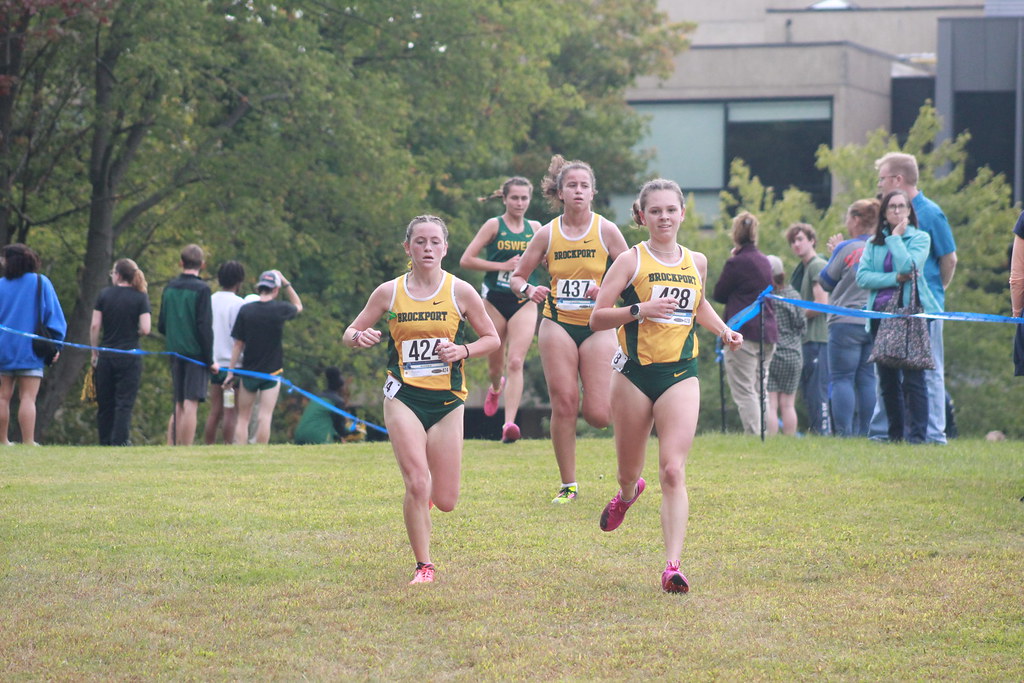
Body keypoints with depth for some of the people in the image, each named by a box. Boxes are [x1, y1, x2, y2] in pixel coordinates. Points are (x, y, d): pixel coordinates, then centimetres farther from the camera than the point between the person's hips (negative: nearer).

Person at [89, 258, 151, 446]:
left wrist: (94, 353, 6)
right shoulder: (140, 298, -3)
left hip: (106, 357, 2)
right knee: (124, 403, 0)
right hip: (129, 357, -2)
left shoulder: (105, 295, 1)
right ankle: (120, 442, -9)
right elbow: (145, 329, -11)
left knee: (105, 404, 10)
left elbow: (94, 326, -1)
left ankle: (105, 443, 13)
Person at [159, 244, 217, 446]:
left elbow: (161, 326, 12)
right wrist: (210, 360, -8)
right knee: (191, 404, -7)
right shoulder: (201, 289, -10)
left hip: (175, 353, 6)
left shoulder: (170, 288, 8)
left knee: (179, 406, 13)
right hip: (196, 354, -6)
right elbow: (205, 327, -13)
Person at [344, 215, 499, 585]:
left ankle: (426, 491, 39)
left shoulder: (460, 291, -1)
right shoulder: (389, 292, 0)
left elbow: (492, 339, 7)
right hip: (403, 397, -1)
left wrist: (464, 350, -13)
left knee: (445, 501, 2)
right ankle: (423, 566, -1)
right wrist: (359, 337, -17)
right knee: (417, 485, -16)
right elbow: (350, 333, 7)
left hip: (447, 401, 1)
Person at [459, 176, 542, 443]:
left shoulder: (535, 228, 8)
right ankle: (495, 388, 49)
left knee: (515, 363, -15)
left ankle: (509, 423, -23)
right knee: (495, 363, 12)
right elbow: (466, 260, -5)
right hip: (495, 299, 0)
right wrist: (502, 266, -12)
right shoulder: (494, 225, -1)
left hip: (524, 302, 1)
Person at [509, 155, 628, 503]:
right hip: (557, 326, 1)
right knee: (563, 405, -6)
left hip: (597, 327, -1)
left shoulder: (606, 230, -2)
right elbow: (517, 276, 9)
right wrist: (528, 289, -13)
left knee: (597, 415, -8)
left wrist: (605, 289, -16)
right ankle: (568, 484, 5)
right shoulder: (547, 234, 2)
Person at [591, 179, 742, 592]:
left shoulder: (697, 262, 10)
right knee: (629, 470, 13)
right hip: (634, 372, -1)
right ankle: (627, 493, 52)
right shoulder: (632, 261, -3)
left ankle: (673, 565, -19)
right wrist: (640, 310, -21)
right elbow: (597, 318, -8)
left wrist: (724, 331, 15)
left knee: (673, 472, -13)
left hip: (680, 375, 1)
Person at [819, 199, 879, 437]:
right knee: (867, 380, 7)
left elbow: (825, 282, 2)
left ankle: (843, 433, -12)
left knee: (842, 379, -3)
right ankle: (864, 433, 4)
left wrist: (835, 253, 16)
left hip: (847, 323, -5)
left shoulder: (848, 249, -9)